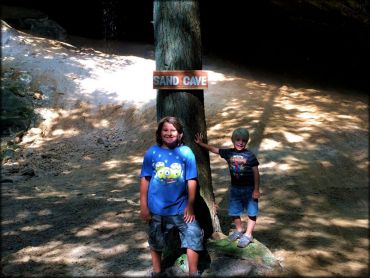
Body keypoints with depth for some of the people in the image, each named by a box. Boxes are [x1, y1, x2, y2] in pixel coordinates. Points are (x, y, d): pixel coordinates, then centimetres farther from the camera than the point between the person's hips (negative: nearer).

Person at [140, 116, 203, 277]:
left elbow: (191, 180, -7)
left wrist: (190, 206, -6)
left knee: (194, 236, 1)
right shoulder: (152, 153, -8)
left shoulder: (186, 152, -10)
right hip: (157, 208, 1)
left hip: (180, 207, 0)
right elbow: (145, 180, -5)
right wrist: (143, 206, -5)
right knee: (155, 242, 18)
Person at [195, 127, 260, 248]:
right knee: (233, 211, 16)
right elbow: (213, 149, 5)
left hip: (249, 188, -4)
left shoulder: (250, 156, -14)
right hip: (235, 188, 4)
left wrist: (256, 190, -11)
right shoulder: (228, 153, -4)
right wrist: (201, 143, 2)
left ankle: (248, 235, 20)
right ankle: (239, 230, 38)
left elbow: (256, 173, -10)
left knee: (251, 213, 6)